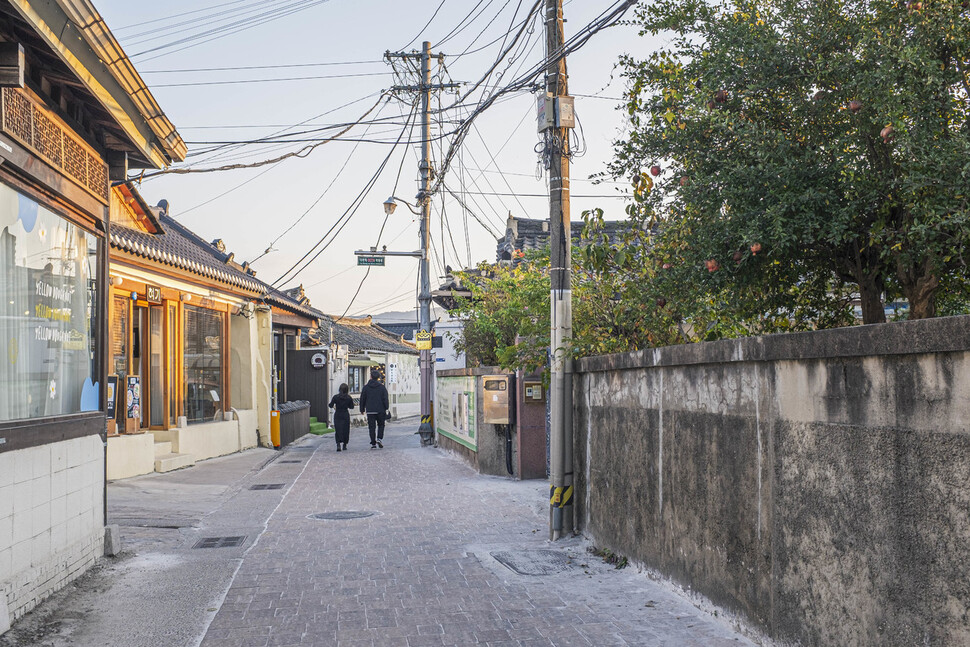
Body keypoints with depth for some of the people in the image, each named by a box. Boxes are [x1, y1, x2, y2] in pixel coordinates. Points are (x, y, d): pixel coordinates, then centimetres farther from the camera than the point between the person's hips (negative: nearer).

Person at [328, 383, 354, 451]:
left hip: (337, 415, -1)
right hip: (346, 415, 1)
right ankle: (344, 445, 17)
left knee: (338, 430, -1)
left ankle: (338, 444, -19)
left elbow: (331, 405, -6)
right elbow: (351, 407, 4)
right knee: (345, 430, 11)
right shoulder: (349, 398, -4)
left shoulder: (336, 397, -8)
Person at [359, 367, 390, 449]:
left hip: (370, 411, 0)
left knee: (371, 427, 3)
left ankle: (373, 443, -1)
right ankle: (379, 438, -4)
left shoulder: (366, 387, 3)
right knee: (381, 425, 15)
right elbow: (385, 399, -4)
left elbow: (362, 399, 6)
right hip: (380, 410, 0)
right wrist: (387, 408, 1)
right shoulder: (382, 387, -1)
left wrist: (362, 409, 14)